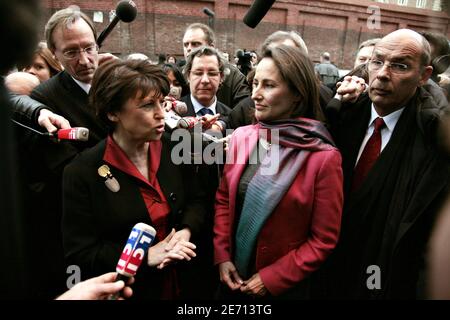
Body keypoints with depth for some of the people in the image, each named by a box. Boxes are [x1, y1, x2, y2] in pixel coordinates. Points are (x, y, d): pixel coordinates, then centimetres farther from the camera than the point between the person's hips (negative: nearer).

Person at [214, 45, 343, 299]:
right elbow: (223, 199, 3)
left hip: (284, 285, -4)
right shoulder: (241, 136, -7)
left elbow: (324, 240, -13)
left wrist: (271, 278, -12)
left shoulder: (324, 157, -19)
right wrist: (222, 255, -5)